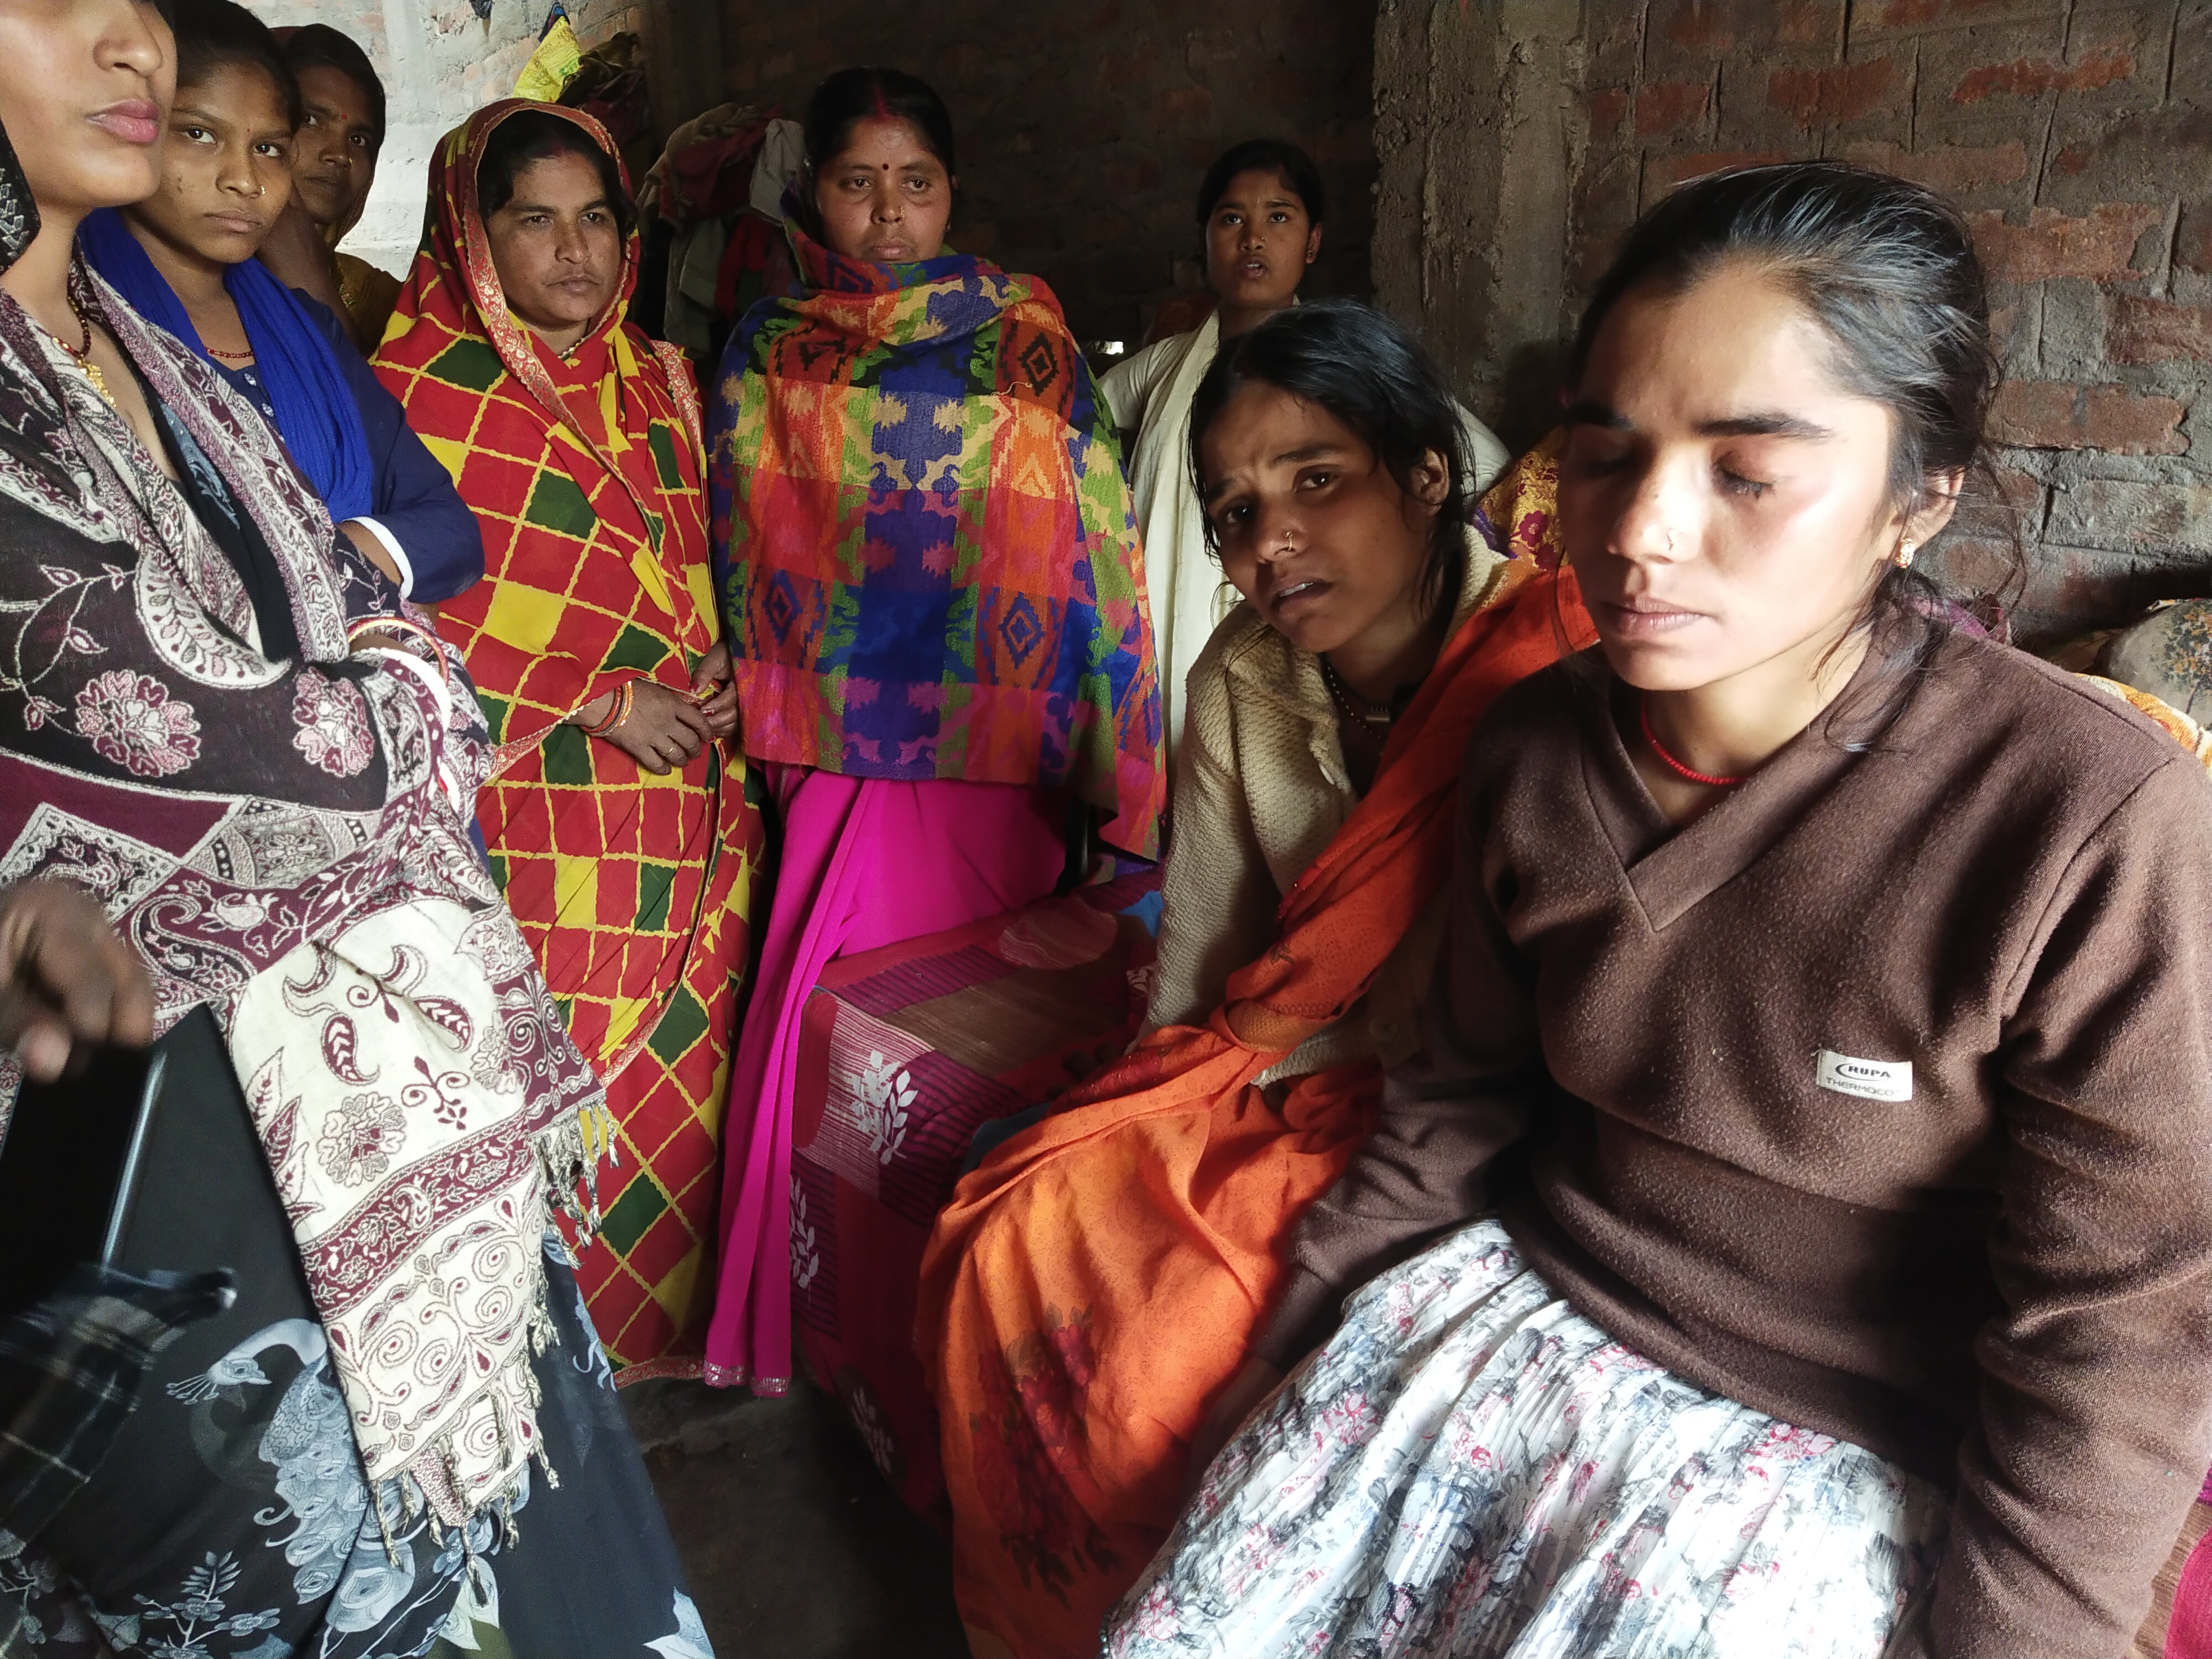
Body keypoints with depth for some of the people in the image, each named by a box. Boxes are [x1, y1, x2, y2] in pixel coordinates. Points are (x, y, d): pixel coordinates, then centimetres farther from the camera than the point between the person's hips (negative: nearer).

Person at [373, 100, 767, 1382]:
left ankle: (674, 1315, 29)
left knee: (686, 1072, 10)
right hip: (537, 824, -5)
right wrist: (601, 705, -13)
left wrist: (712, 667, 1)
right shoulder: (421, 390, -5)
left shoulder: (661, 383, 13)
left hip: (692, 809, 5)